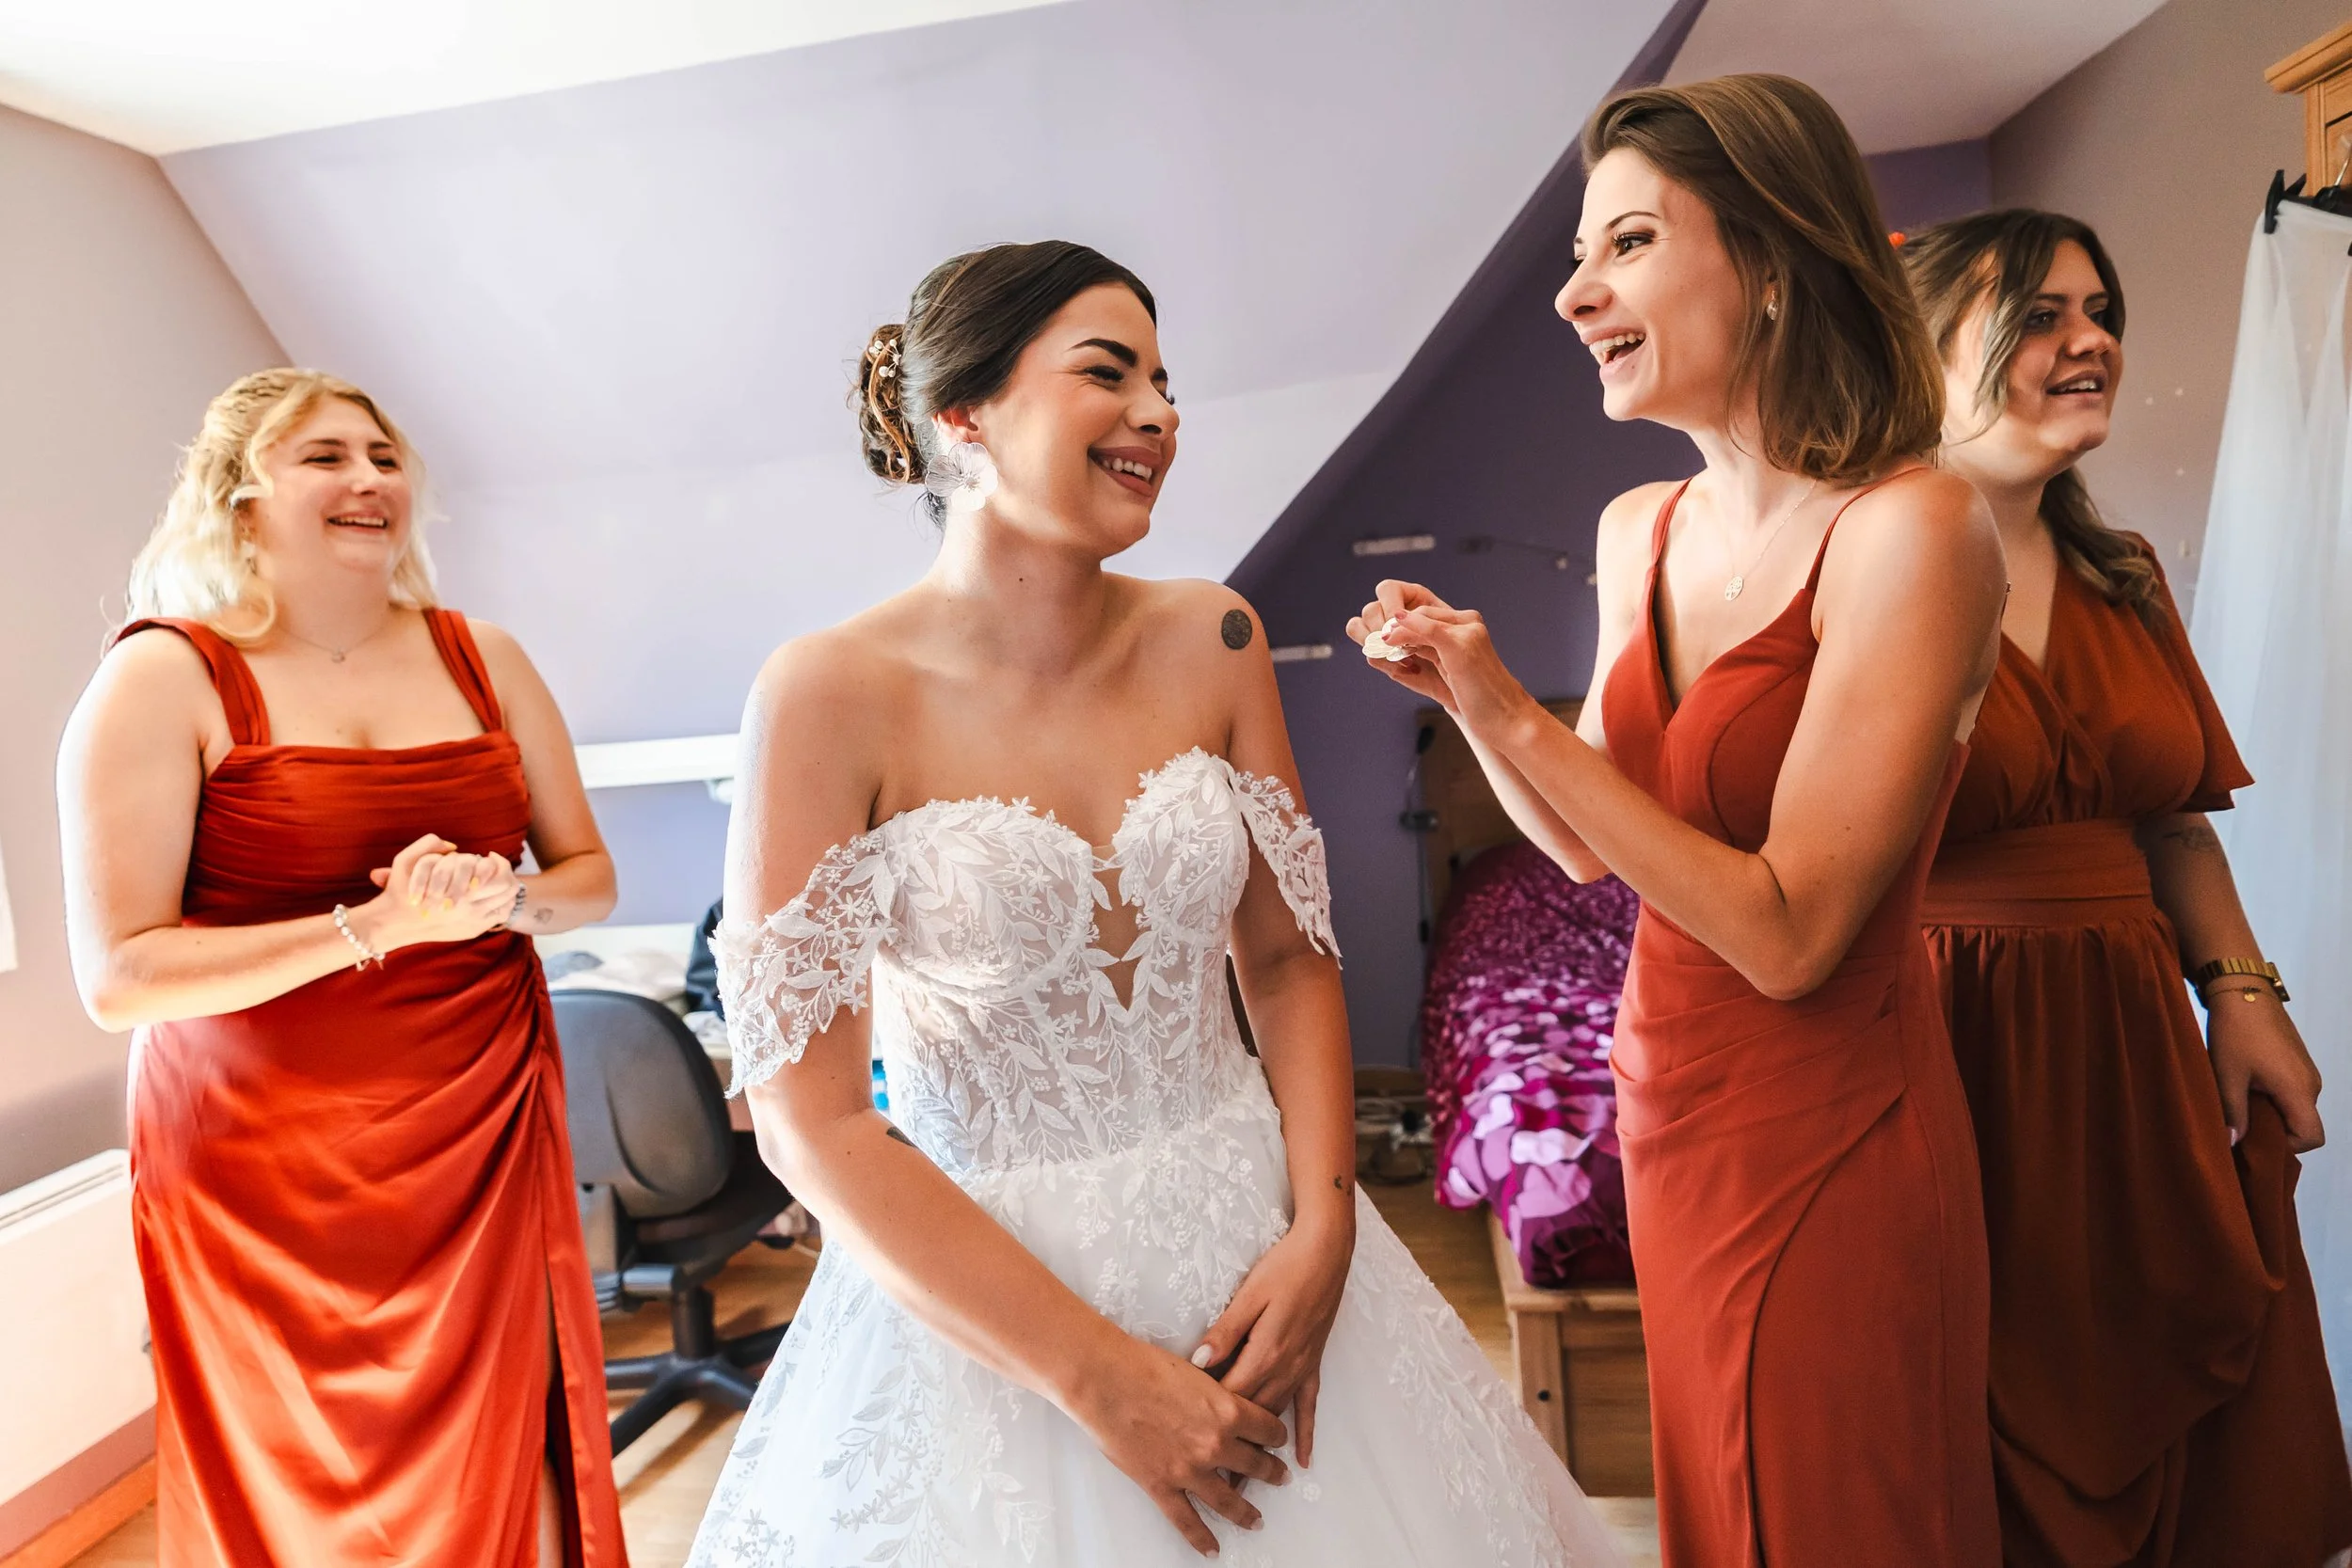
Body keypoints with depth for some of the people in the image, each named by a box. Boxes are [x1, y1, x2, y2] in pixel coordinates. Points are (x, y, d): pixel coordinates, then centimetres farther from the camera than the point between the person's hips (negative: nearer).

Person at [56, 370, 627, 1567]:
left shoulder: (481, 659, 6)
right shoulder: (164, 678, -6)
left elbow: (589, 875, 10)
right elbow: (117, 976, -13)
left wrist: (506, 899, -11)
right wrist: (378, 927, -21)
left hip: (487, 1137, 3)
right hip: (267, 1169, -3)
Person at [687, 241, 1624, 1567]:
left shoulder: (1213, 641, -4)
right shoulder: (831, 695, -16)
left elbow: (1288, 954, 3)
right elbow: (811, 1114, -15)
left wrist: (1323, 1231, -9)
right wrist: (1097, 1375, -15)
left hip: (1254, 1239, 4)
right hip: (974, 1294, -3)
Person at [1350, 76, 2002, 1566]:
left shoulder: (1909, 526, -20)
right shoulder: (1641, 531, 1)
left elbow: (1788, 930, -23)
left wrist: (1519, 719, -24)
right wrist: (1461, 690, -5)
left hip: (1826, 1134, -6)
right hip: (1668, 1101, 7)